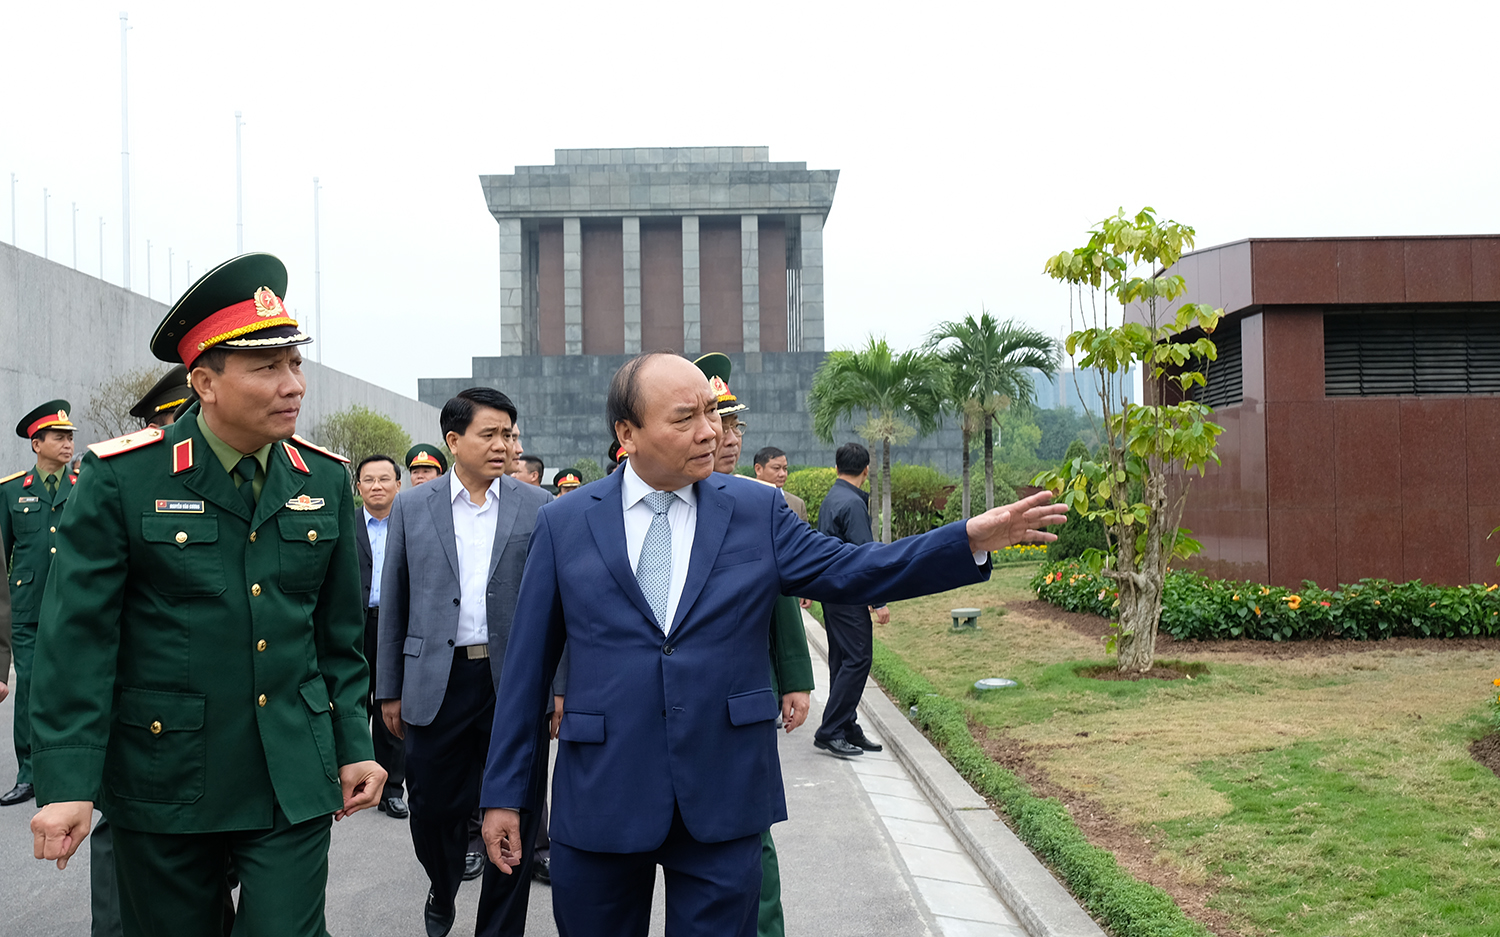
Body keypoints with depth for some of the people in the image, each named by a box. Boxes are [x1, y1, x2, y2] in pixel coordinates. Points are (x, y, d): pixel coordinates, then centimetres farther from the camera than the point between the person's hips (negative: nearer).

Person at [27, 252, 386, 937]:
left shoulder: (325, 479, 3)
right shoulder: (121, 478, -9)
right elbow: (77, 637, -10)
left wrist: (353, 745, 8)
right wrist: (68, 783, -14)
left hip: (294, 784, 2)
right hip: (164, 782, -2)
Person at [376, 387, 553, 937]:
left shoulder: (538, 507, 3)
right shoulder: (412, 507, 5)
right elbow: (394, 603, 8)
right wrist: (389, 689, 7)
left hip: (515, 683, -1)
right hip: (437, 682, 1)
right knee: (432, 809, 10)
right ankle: (443, 889, 40)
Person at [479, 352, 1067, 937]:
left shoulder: (757, 510, 3)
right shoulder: (562, 524, 1)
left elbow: (847, 572, 0)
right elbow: (527, 666, 3)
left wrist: (973, 540, -11)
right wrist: (505, 794, 2)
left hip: (722, 803, 0)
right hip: (599, 799, 0)